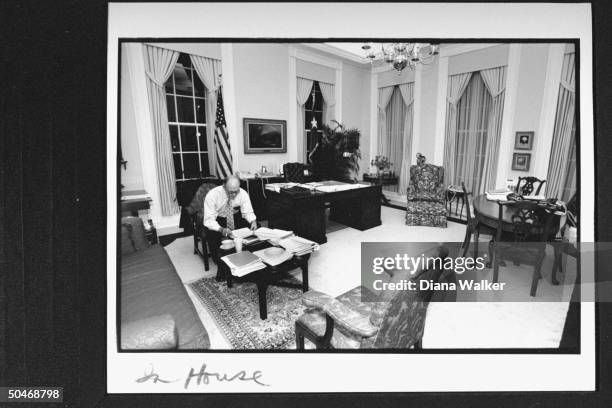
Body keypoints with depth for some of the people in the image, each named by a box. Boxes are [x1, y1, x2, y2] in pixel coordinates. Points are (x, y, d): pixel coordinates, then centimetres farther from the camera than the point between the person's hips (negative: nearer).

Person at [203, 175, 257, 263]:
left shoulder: (243, 193, -18)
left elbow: (248, 212, -9)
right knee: (212, 235, -34)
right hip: (216, 220, -2)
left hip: (235, 218, 3)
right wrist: (221, 229, -46)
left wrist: (253, 221, -32)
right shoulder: (212, 195, -26)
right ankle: (218, 261, -10)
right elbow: (208, 220, -27)